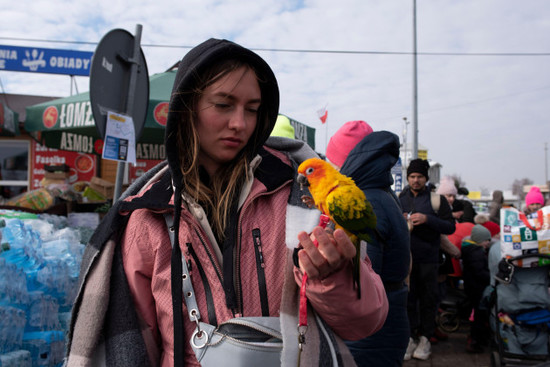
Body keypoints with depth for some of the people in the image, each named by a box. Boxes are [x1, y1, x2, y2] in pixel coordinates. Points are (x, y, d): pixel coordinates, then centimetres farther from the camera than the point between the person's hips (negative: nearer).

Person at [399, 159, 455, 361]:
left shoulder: (437, 199, 3)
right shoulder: (398, 198, 10)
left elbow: (450, 227, -4)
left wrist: (427, 219, -17)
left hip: (428, 258, -1)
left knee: (428, 299, 5)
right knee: (407, 298, 5)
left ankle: (425, 338, 17)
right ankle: (410, 337, 16)